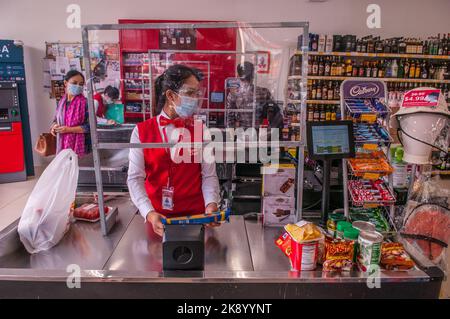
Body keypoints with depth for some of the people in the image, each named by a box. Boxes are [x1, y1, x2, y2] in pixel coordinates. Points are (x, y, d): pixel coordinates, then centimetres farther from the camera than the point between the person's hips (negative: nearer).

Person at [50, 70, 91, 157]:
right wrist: (54, 127, -1)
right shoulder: (61, 102, 9)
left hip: (79, 146, -5)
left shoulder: (85, 103, -8)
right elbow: (56, 120, 21)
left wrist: (69, 129, -16)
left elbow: (89, 126, -13)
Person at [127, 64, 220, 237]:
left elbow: (209, 175, 0)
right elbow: (135, 177, -5)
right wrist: (149, 213, -19)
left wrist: (211, 204, -18)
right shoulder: (141, 131, 0)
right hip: (155, 217, 0)